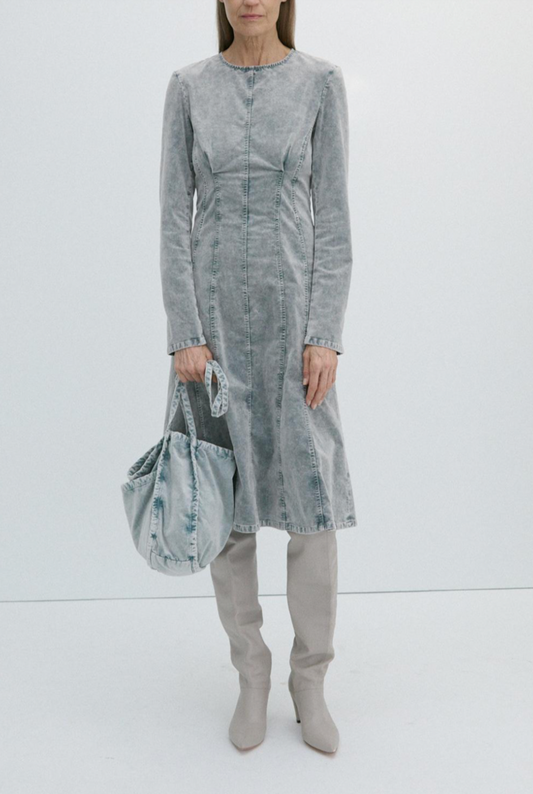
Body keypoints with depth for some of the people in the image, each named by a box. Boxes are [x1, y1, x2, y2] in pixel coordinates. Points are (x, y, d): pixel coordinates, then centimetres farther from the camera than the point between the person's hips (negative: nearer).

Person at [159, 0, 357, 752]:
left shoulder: (322, 81, 4)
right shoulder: (189, 86, 6)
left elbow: (333, 217, -1)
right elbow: (174, 216, 1)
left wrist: (325, 335, -10)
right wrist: (185, 336, -9)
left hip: (293, 311, -1)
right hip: (213, 314, 1)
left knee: (312, 500, -1)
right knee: (226, 500, 5)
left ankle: (310, 680, 21)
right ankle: (251, 675, 24)